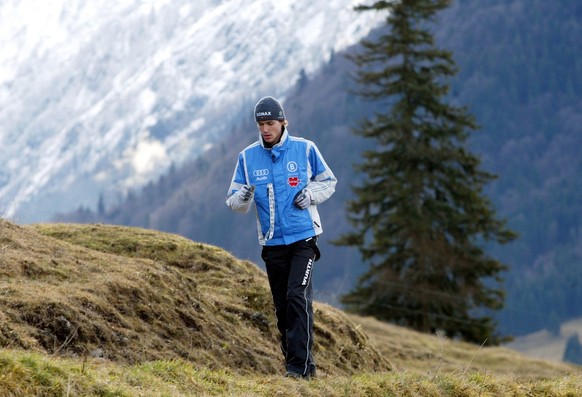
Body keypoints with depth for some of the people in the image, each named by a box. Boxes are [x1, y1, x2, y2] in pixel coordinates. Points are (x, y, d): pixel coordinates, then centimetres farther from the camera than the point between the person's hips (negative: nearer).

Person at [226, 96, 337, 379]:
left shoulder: (305, 149, -1)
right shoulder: (248, 157, 3)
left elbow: (328, 181, 12)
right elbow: (233, 202, 4)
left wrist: (311, 194, -8)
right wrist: (242, 198, -20)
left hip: (303, 238, -3)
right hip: (272, 242, 3)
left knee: (298, 297, -16)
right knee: (282, 306, 6)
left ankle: (300, 364, -15)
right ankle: (297, 362, 16)